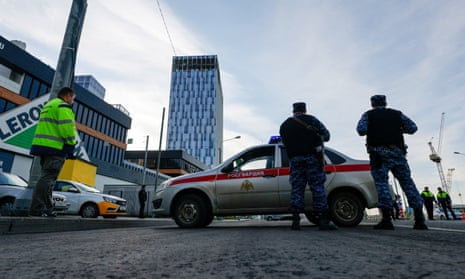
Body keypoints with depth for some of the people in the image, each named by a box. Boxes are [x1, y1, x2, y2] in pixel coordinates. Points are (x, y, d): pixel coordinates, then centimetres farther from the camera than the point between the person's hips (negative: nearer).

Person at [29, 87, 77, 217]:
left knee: (47, 177, 11)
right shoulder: (63, 106, -5)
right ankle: (37, 209, -10)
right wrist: (72, 141, -3)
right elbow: (67, 127, -17)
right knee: (47, 178, -9)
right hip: (55, 147, -10)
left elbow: (45, 127, 24)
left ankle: (47, 209, 13)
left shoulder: (48, 105, 27)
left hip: (41, 145, 10)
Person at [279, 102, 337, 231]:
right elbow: (326, 134, 4)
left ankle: (295, 220, 2)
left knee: (296, 188, 5)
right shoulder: (310, 119, 5)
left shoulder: (284, 126, 17)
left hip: (294, 159, 3)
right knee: (318, 187, -1)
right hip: (311, 157, -3)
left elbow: (285, 143, 13)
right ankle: (324, 220, -1)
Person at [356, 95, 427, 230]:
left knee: (382, 183, -6)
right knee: (407, 183, 7)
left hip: (378, 153, -3)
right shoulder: (397, 114, 17)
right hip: (398, 152, 3)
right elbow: (413, 127, 10)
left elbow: (361, 130, -6)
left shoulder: (368, 115, 10)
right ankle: (419, 219, 6)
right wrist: (398, 128, 26)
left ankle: (386, 220, -14)